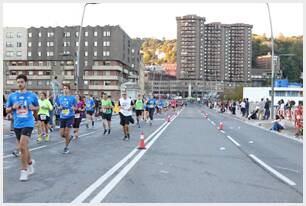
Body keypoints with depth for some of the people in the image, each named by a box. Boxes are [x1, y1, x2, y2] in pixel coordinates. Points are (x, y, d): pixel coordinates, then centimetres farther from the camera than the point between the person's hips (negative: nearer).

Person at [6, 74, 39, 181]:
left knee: (22, 147, -14)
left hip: (28, 123, -4)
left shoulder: (32, 95, 0)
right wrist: (13, 107, -10)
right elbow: (7, 110, 11)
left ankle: (24, 171, -2)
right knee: (23, 147, 14)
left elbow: (38, 107, 12)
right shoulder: (12, 96, 5)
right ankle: (30, 162, 39)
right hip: (17, 124, 4)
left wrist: (33, 108, -10)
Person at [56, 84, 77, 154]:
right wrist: (60, 108, -6)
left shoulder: (72, 98, -1)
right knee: (62, 134, 1)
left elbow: (76, 107, 5)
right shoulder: (59, 98, 7)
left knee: (67, 133, -5)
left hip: (70, 117, -3)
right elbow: (58, 106, 17)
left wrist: (73, 108, -17)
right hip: (62, 117, 4)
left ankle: (66, 147, 13)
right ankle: (70, 137, 35)